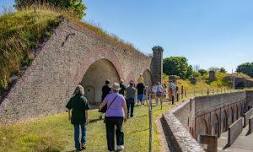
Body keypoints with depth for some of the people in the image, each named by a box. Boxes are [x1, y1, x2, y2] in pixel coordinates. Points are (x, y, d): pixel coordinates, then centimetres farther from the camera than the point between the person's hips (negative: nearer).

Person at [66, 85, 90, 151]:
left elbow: (68, 108, 4)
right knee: (83, 130, 20)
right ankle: (83, 143, 16)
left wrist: (69, 115, 18)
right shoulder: (84, 99, -11)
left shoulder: (72, 99, -1)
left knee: (76, 132, 11)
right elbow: (86, 110, -14)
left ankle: (78, 146, 15)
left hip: (75, 118, 2)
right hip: (82, 118, -2)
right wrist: (87, 119, -9)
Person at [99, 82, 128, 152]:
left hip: (109, 117, -1)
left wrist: (100, 107, 25)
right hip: (119, 117, 1)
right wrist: (125, 116, 10)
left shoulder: (108, 96, -7)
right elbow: (125, 108, -4)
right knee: (119, 131, 23)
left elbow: (102, 104, 2)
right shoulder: (121, 97, -5)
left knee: (110, 133, 9)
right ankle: (120, 145, 13)